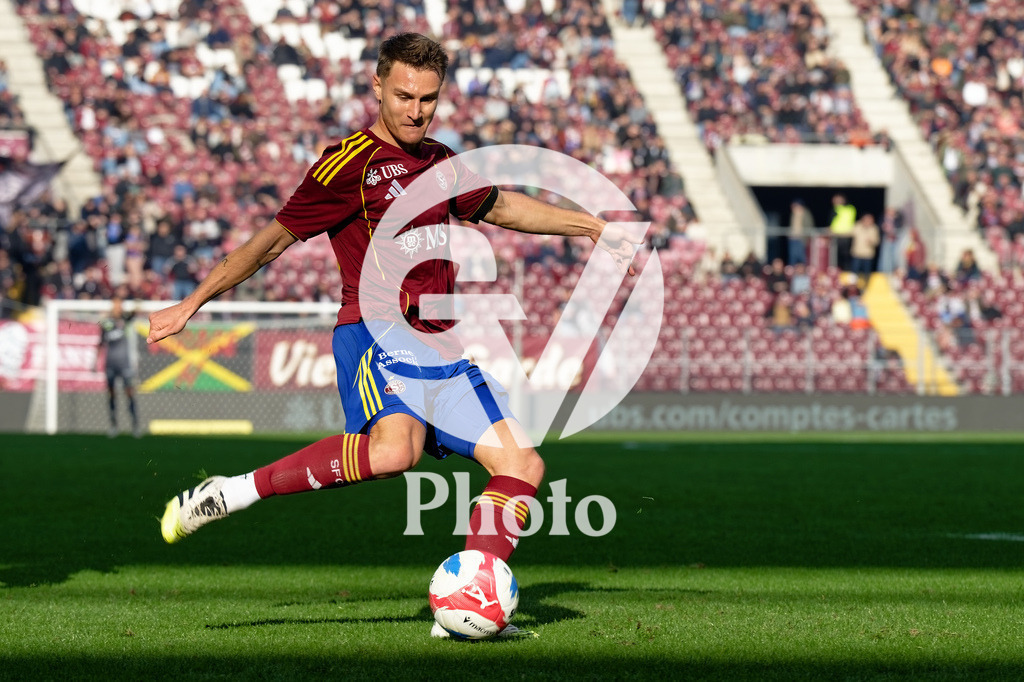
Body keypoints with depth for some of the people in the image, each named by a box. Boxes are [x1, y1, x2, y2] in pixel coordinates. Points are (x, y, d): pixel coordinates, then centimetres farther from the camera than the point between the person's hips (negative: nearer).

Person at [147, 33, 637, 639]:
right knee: (393, 449, -36)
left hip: (442, 348, 8)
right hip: (378, 337, -8)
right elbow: (273, 241, -4)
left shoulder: (440, 162, 18)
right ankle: (233, 494, -26)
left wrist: (592, 228, 38)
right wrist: (192, 303, -8)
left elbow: (501, 207, 35)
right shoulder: (349, 163, -5)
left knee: (522, 465, -1)